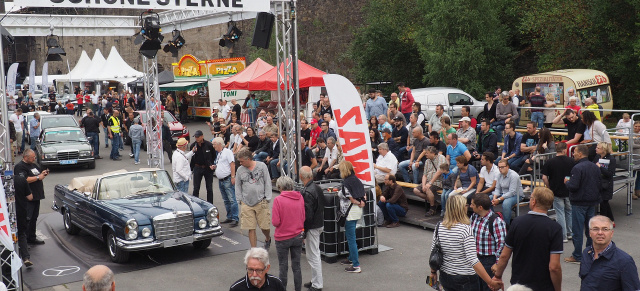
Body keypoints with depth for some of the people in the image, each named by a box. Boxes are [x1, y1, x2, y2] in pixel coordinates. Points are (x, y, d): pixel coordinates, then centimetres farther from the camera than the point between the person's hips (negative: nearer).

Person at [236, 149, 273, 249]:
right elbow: (238, 186, 16)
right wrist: (240, 199, 5)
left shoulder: (261, 166, 1)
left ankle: (268, 239, 36)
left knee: (265, 226, 3)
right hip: (246, 203, 1)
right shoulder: (240, 170, 6)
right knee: (251, 229, -1)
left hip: (261, 202, -1)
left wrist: (267, 198, -2)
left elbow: (267, 183, 4)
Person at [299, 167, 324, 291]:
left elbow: (308, 214, -24)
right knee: (314, 255, 20)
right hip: (319, 224, 10)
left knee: (313, 256, -1)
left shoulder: (307, 192, -23)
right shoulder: (317, 188, 7)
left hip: (312, 228, -10)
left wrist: (303, 231, -16)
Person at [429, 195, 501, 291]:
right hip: (466, 279, -5)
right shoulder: (465, 229, -21)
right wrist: (490, 282, -25)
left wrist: (433, 272, 19)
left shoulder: (439, 227, -4)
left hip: (445, 277, 5)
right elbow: (473, 261, -27)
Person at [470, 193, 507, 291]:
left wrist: (497, 264, -17)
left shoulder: (496, 221, -20)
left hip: (489, 261, -7)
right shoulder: (474, 217, 3)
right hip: (475, 259, 7)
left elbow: (501, 243, -18)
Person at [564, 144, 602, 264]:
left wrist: (567, 182, -4)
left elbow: (573, 186, -23)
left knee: (577, 230, -1)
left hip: (579, 203, -8)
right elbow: (600, 184, 11)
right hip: (592, 202, 8)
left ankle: (577, 256, 4)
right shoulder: (595, 167, 7)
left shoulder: (577, 168, -18)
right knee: (590, 229, 16)